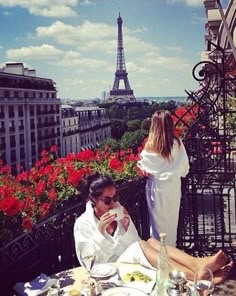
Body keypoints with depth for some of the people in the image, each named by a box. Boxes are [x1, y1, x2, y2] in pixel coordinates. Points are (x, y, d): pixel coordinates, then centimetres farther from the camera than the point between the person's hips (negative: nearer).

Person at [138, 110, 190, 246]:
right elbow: (185, 168, -4)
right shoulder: (177, 143, -11)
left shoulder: (150, 146, -16)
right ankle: (171, 247, 31)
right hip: (173, 186, 2)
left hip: (156, 187, -2)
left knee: (158, 220, 13)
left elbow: (143, 166, -5)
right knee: (171, 219, 18)